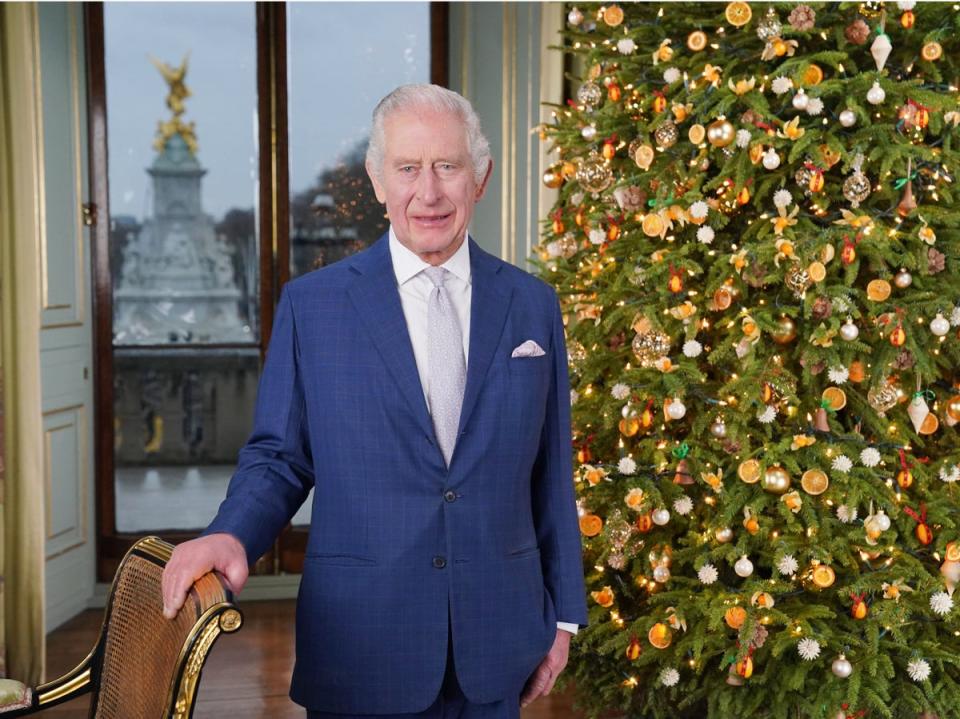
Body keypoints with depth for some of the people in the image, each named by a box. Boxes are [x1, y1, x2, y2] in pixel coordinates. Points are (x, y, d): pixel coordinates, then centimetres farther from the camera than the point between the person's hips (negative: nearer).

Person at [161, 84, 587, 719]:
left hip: (496, 643, 2)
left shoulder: (534, 306, 3)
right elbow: (278, 456, 2)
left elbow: (551, 471, 6)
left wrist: (563, 613, 8)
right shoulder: (310, 304, -2)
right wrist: (232, 534, -18)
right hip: (360, 643, -1)